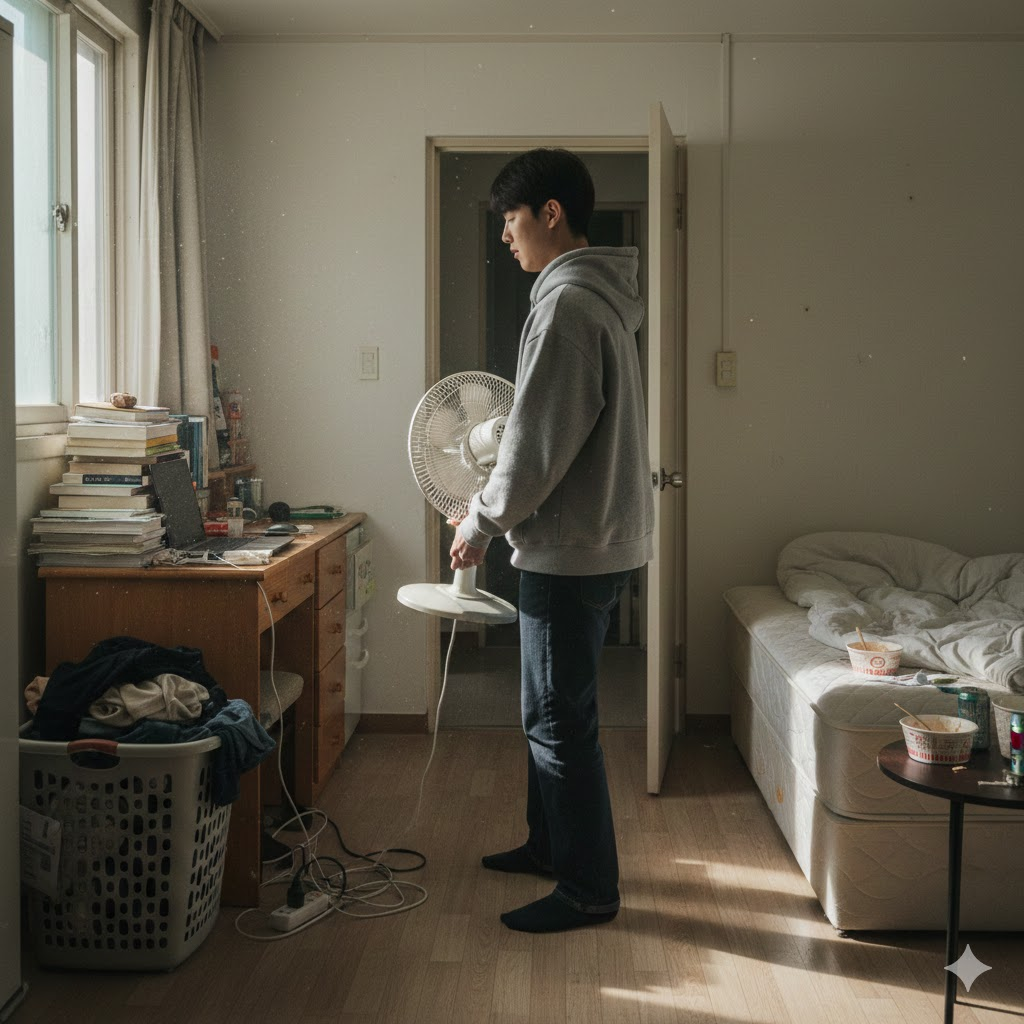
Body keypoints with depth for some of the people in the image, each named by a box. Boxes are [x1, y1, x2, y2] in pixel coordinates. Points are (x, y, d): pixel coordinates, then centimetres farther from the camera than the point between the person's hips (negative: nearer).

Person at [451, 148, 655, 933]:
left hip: (573, 549, -10)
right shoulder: (603, 299, 14)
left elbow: (538, 446, -21)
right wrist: (497, 512, 19)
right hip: (597, 537, 10)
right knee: (553, 708, 21)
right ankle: (550, 843, 35)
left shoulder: (567, 306, -19)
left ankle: (588, 888, 10)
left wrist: (481, 525, -8)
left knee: (560, 720, -1)